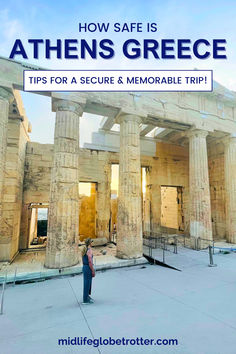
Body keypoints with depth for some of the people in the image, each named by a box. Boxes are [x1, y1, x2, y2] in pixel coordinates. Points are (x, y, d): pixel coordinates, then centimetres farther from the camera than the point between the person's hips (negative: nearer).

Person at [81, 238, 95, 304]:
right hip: (88, 268, -9)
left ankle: (87, 296, 36)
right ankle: (85, 300, 14)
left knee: (87, 282, 22)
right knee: (87, 283, 2)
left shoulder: (84, 250, 8)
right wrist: (93, 271, -16)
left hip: (84, 267, 9)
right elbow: (90, 262, -23)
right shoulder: (89, 250, -20)